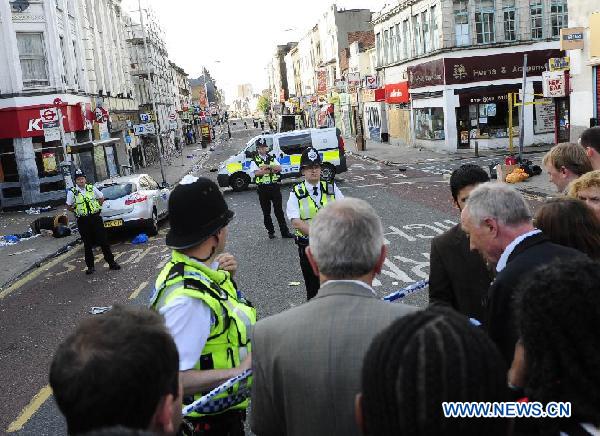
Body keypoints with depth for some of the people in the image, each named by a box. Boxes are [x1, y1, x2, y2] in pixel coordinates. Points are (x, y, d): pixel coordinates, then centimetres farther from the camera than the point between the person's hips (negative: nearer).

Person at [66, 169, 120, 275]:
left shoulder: (92, 188, 2)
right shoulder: (72, 192, -3)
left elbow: (101, 198, 15)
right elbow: (69, 206, 6)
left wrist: (97, 207, 8)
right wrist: (77, 212, 3)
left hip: (96, 218, 1)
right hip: (82, 221, -1)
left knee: (103, 241, 3)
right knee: (87, 244, 6)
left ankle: (111, 262, 10)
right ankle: (90, 266, 15)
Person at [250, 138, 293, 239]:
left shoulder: (272, 158, 12)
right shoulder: (255, 160, 2)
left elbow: (279, 168, -2)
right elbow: (256, 172, -14)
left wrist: (267, 166, -15)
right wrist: (272, 170, -13)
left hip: (274, 186, 1)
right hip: (263, 188, -1)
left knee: (279, 210, 1)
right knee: (266, 212, 6)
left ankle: (285, 231, 3)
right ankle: (270, 232, 18)